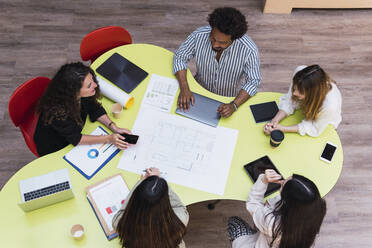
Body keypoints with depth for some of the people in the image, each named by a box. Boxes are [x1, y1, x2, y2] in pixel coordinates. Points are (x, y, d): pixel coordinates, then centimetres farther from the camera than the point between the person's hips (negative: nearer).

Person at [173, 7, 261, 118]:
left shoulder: (249, 50, -26)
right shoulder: (199, 35, -22)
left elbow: (253, 82, -18)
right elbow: (180, 57, -10)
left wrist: (234, 105, -33)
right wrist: (184, 89, -24)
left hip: (230, 99, 0)